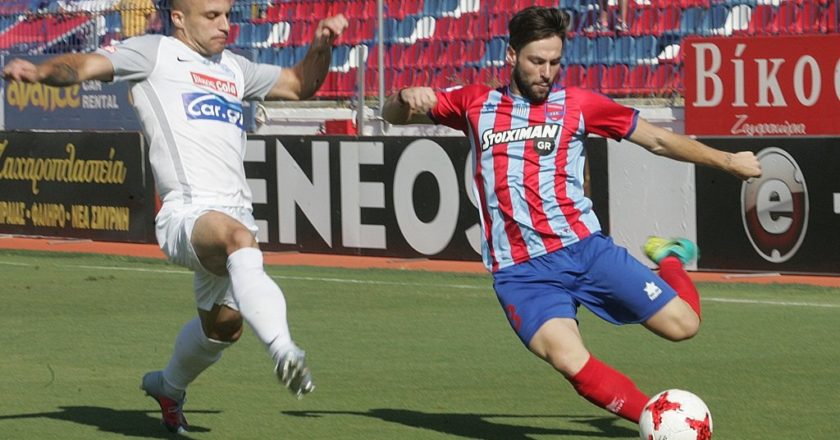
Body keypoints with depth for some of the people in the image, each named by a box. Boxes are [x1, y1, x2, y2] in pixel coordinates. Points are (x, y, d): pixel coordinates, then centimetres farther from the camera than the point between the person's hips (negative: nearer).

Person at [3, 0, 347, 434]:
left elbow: (299, 84, 38)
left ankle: (168, 386, 43)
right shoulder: (155, 53, 6)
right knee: (238, 237, -38)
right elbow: (86, 65, -7)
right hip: (186, 213, -8)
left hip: (236, 214, 8)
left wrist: (322, 45, 19)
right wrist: (39, 71, -27)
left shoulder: (233, 68, 26)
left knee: (224, 323, 13)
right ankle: (283, 350, -55)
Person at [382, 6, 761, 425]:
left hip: (585, 248, 1)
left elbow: (658, 139, 15)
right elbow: (392, 115, 18)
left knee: (682, 323, -6)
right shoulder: (476, 104, 11)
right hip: (521, 272, -1)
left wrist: (727, 160, 12)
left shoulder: (577, 104, 8)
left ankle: (668, 258, 28)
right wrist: (408, 98, -5)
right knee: (569, 358, -29)